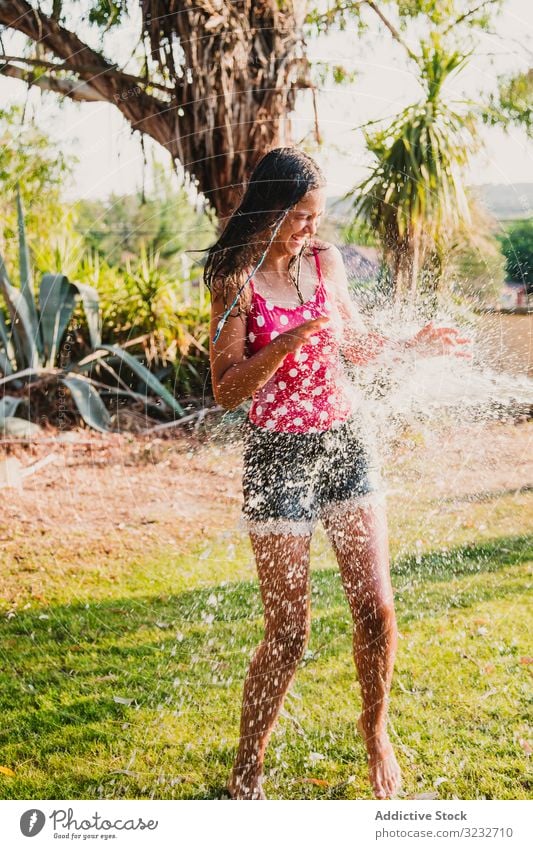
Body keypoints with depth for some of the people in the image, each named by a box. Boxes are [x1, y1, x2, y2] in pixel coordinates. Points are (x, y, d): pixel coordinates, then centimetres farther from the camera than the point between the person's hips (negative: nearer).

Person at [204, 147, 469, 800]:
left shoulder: (325, 261, 4)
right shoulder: (236, 281, -10)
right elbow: (226, 390, -16)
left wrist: (411, 345, 2)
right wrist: (291, 340, -28)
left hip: (346, 444, 5)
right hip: (279, 454, -4)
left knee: (376, 608, 3)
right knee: (288, 632, 0)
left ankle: (375, 730, 29)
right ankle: (247, 766, 19)